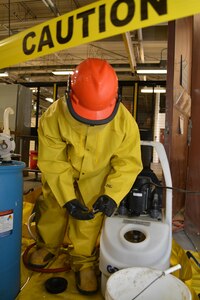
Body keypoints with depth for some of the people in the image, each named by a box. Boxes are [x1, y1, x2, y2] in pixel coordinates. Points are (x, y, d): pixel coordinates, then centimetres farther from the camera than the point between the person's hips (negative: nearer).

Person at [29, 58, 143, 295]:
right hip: (62, 171, 1)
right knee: (52, 209, 15)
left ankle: (84, 262, 25)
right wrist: (67, 199, -29)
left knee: (91, 219, 0)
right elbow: (52, 163, -25)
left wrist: (112, 194, -31)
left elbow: (128, 162, -21)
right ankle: (47, 246, 43)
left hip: (98, 174, 0)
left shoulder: (125, 121, -31)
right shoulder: (53, 117, -32)